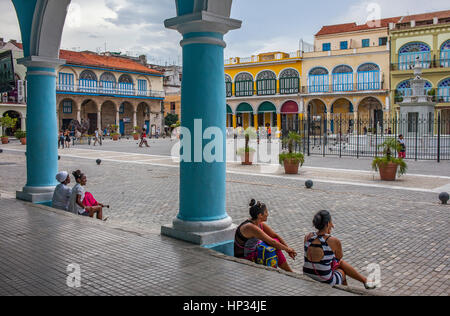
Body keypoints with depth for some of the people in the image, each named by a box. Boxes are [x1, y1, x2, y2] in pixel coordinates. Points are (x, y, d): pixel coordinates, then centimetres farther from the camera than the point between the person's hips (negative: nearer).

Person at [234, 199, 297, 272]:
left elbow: (275, 235, 4)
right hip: (242, 258, -9)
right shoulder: (251, 227, -29)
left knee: (276, 241, -1)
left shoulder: (260, 223, -2)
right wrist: (287, 249, -14)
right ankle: (290, 272, 5)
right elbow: (271, 242, -27)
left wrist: (288, 248, -4)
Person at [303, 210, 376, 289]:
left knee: (340, 262, 30)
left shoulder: (307, 237, -5)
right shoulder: (334, 241, -18)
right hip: (325, 282, -4)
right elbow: (340, 256, 3)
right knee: (342, 271, 31)